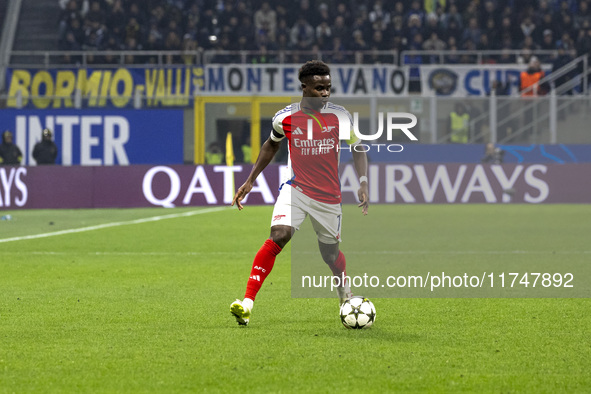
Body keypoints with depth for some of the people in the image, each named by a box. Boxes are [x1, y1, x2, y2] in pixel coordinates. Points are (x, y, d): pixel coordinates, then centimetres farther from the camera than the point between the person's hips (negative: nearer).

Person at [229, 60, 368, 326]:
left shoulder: (340, 116, -4)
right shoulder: (285, 118, -4)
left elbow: (357, 150, 9)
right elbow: (271, 146, 16)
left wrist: (363, 184, -5)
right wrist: (250, 181, 14)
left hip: (329, 196, 1)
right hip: (295, 189, -1)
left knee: (330, 253, 11)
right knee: (279, 235, -25)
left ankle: (346, 294, 45)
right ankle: (247, 303, -27)